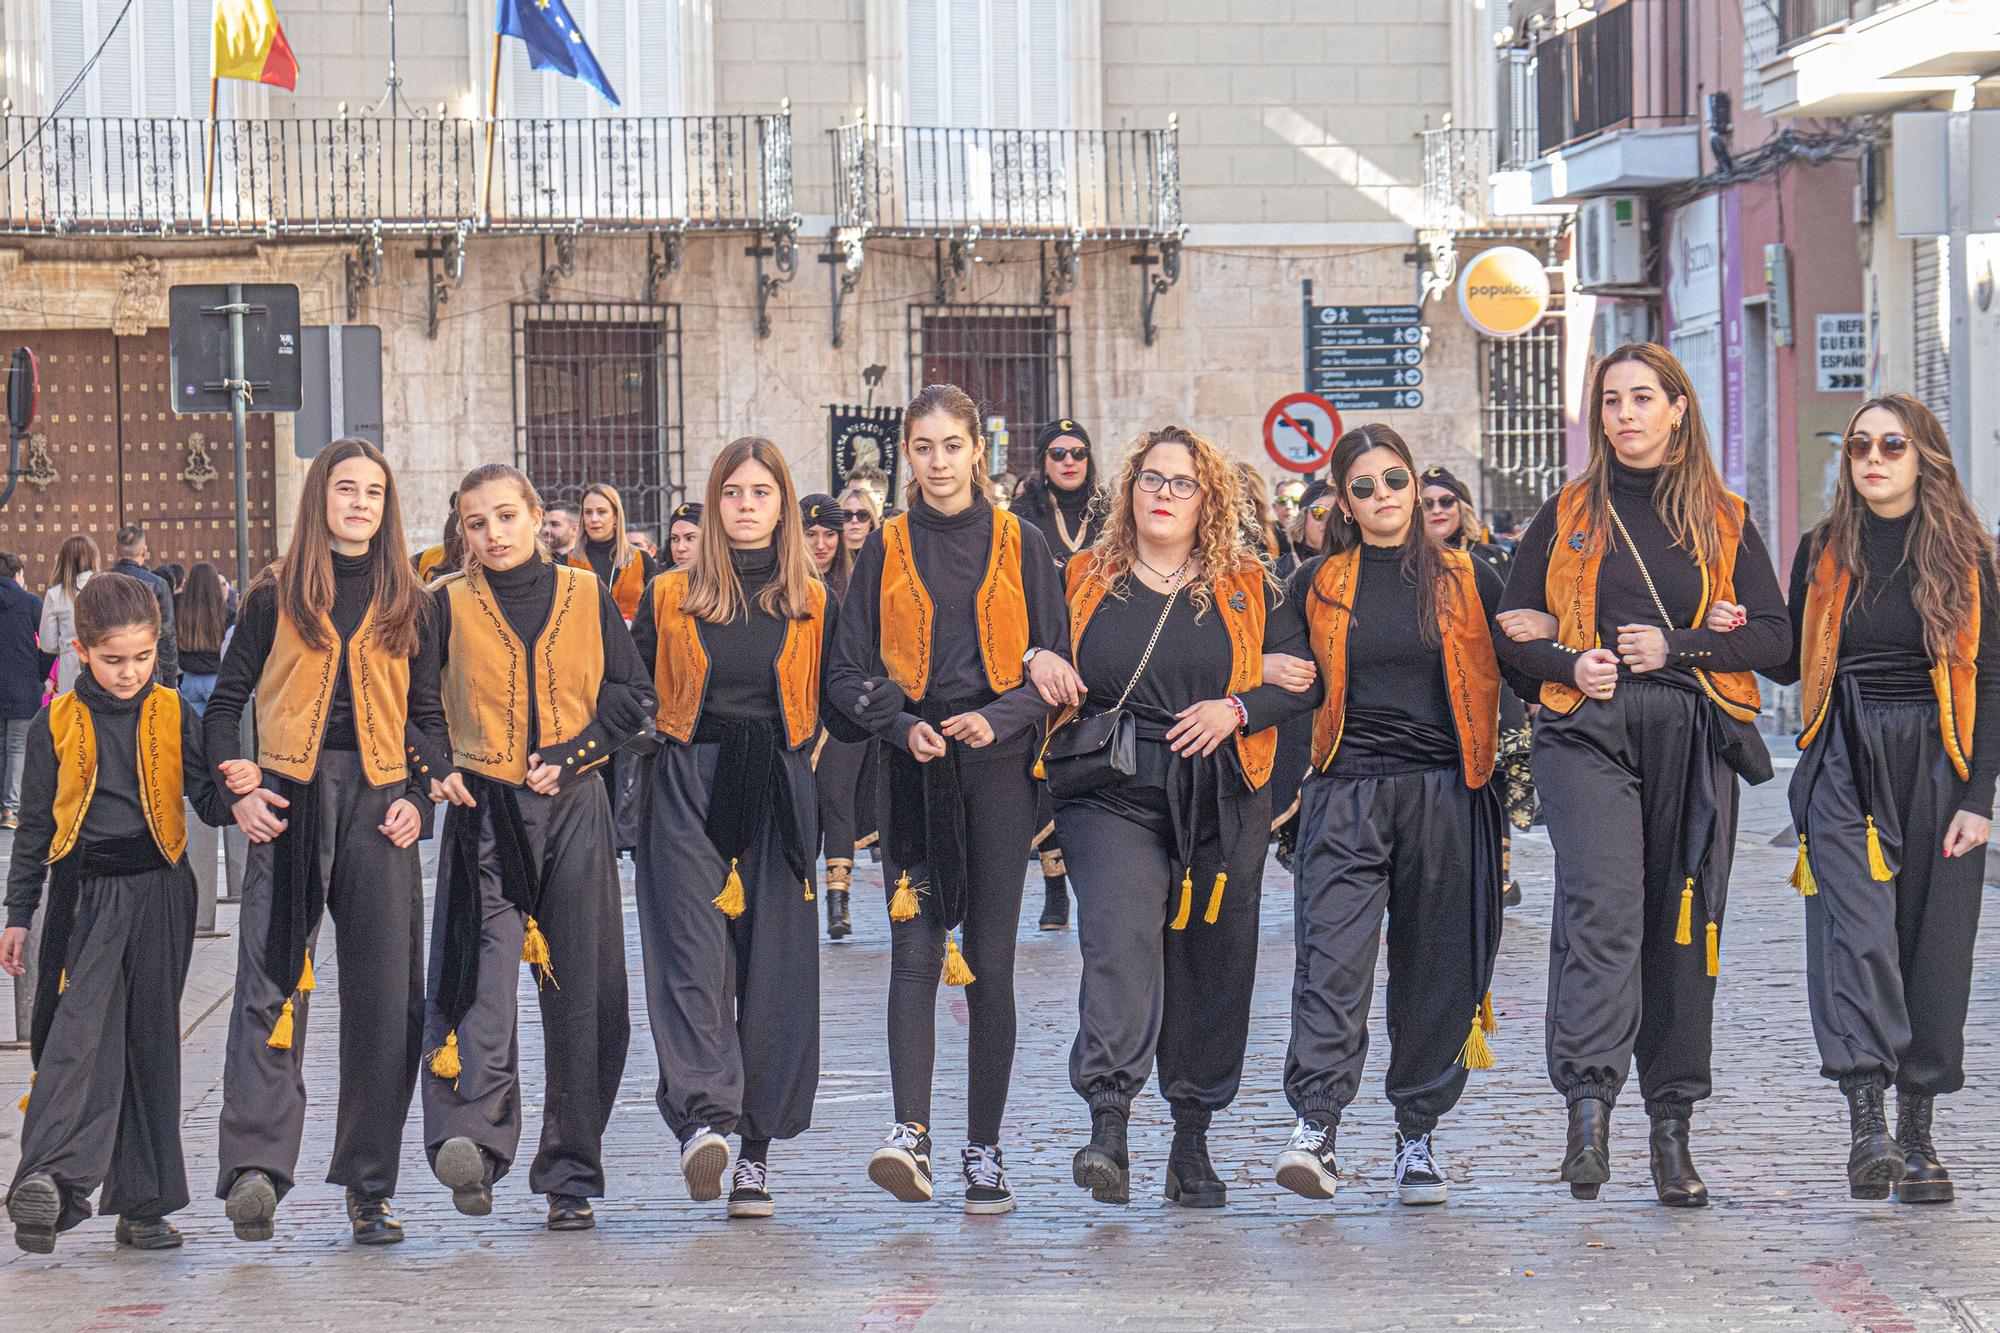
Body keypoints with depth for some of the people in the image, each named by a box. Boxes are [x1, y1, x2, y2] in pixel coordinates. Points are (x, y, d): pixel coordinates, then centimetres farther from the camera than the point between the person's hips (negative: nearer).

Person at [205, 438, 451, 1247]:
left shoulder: (407, 602, 14)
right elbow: (225, 702, 11)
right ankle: (256, 1168, -24)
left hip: (380, 807, 2)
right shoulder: (276, 596, 9)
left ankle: (369, 1187, 8)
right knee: (272, 984, -14)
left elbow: (429, 715, 17)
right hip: (290, 805, -2)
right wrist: (240, 787, -2)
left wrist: (419, 793, 1)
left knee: (384, 997, 0)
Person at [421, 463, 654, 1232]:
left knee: (582, 995, 2)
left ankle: (570, 1176, 11)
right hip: (484, 810, -2)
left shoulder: (586, 596, 9)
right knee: (479, 974, -21)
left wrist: (568, 755, -4)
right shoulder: (448, 606, 6)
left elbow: (634, 696, 8)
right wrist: (435, 769, -8)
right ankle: (470, 1140, -36)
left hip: (573, 808, 2)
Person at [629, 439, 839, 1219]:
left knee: (774, 967, -1)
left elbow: (833, 716, 11)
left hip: (777, 800, 1)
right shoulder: (670, 600, 8)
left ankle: (757, 1151, 5)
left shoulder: (815, 605, 11)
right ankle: (704, 1120, -30)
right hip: (690, 795, -1)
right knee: (693, 953, -16)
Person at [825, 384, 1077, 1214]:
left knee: (989, 961, 1)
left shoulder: (1019, 545, 6)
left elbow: (1053, 665, 4)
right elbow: (849, 671, 6)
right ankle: (910, 1136, -19)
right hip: (913, 768, 0)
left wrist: (997, 719, -14)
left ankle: (984, 1153, 5)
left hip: (997, 767, 0)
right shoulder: (887, 550, 8)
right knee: (915, 950, -11)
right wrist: (903, 727, -12)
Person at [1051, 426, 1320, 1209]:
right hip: (1110, 796, -1)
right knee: (1119, 940, -21)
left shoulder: (1248, 589, 10)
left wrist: (1237, 708, -9)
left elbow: (1308, 675, 7)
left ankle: (1193, 1140, 17)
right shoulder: (1085, 583, 11)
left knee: (1211, 966, 5)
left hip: (1220, 803, 2)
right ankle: (1107, 1127, -30)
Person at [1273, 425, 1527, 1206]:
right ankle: (1315, 1126, -22)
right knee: (1333, 956, -16)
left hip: (1445, 797, 1)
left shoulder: (1468, 583, 9)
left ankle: (1418, 1135, 13)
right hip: (1346, 796, -1)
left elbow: (1515, 677, 11)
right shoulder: (1317, 587, 10)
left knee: (1435, 968, 3)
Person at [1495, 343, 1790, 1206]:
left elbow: (1774, 637, 7)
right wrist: (1568, 665, -7)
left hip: (1694, 736, 1)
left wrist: (1677, 646, -7)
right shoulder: (1567, 515, 14)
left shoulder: (1724, 521, 13)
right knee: (1603, 901, -21)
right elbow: (1512, 626, 13)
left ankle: (1671, 1128, 8)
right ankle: (1588, 1104, -30)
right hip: (1588, 730, -1)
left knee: (1684, 925, 2)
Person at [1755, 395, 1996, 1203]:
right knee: (1856, 933, -16)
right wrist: (1738, 636, -4)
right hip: (1843, 766, 0)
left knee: (1933, 945, 2)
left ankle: (1917, 1135, 11)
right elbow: (1792, 663, 17)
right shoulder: (1824, 552, 9)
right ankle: (1865, 1126, -23)